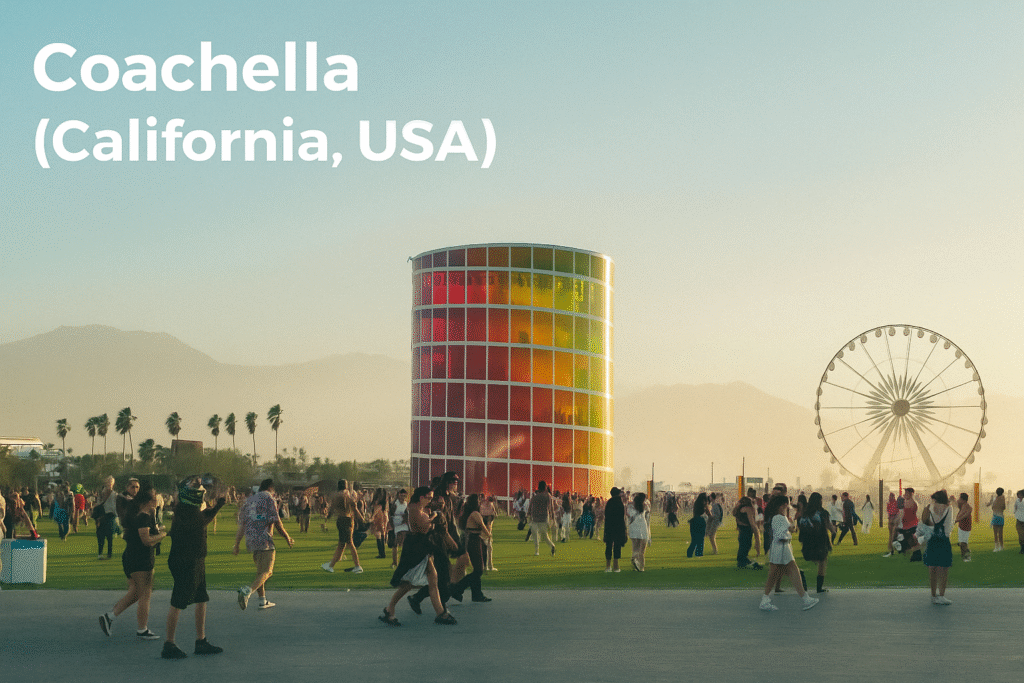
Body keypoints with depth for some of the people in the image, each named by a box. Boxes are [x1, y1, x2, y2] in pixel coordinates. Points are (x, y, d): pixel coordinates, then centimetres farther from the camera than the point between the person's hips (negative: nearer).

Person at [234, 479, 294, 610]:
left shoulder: (250, 500, 19)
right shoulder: (268, 498, -1)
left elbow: (242, 525, 15)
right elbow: (276, 521, -7)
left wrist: (236, 545, 16)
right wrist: (287, 537, 3)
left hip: (250, 540, 7)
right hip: (264, 539, -7)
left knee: (260, 571, 19)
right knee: (266, 572, -9)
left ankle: (263, 601, 21)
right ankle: (247, 590, -31)